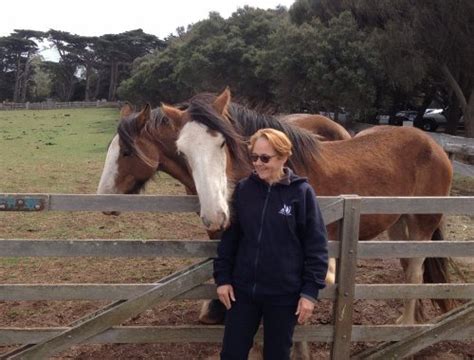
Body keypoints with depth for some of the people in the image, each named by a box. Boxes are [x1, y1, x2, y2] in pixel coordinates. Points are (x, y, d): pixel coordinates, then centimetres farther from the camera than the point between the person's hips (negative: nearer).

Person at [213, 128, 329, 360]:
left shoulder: (301, 192, -10)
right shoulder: (243, 189, -1)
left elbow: (316, 246, -7)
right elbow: (229, 236, 6)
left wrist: (310, 291, -10)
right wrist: (222, 278, 1)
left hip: (284, 293, -2)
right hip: (243, 288, 3)